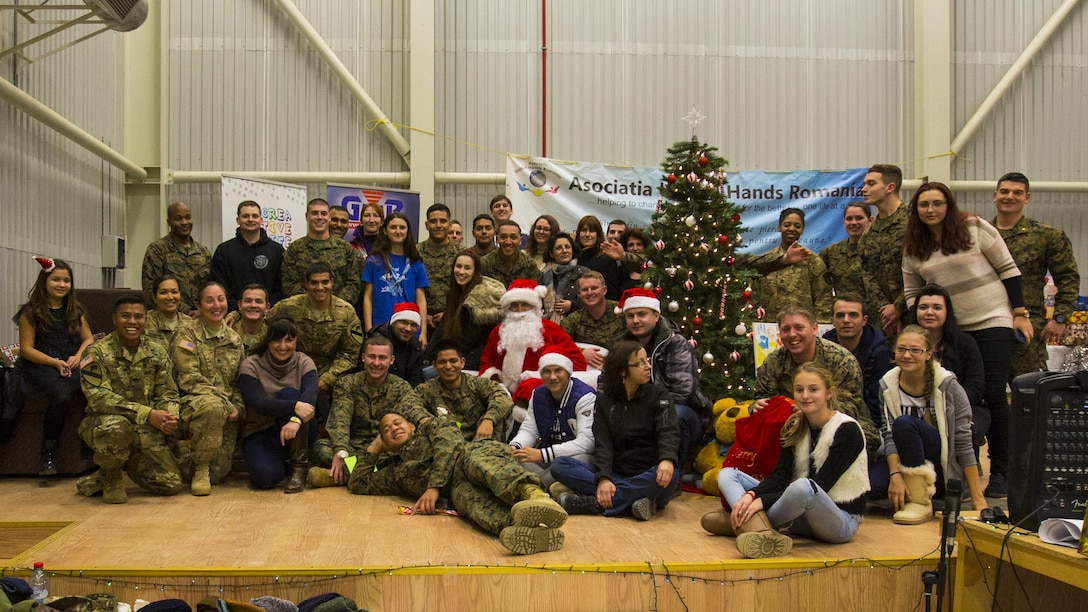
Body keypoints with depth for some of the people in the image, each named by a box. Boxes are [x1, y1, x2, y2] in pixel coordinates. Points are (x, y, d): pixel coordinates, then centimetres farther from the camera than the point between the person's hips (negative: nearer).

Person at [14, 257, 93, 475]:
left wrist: (78, 357, -5)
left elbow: (88, 339, 17)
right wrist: (55, 363, -13)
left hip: (72, 366, 4)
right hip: (40, 367, -3)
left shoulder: (75, 310, 17)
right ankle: (48, 454, -23)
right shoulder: (31, 312, 4)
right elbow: (26, 349, 0)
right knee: (61, 394, -37)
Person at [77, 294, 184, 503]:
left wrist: (170, 416, -20)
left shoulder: (157, 352, 5)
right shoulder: (98, 352, -9)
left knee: (173, 484, -8)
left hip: (146, 432, 4)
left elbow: (167, 393, 5)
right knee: (116, 426, -40)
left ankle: (129, 465, 21)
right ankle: (111, 475, -6)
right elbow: (99, 398, -20)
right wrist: (148, 413, -29)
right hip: (102, 424, -4)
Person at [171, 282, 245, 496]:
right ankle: (200, 469, -19)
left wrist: (238, 407, -5)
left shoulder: (234, 339, 15)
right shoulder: (188, 334, -1)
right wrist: (225, 403, -17)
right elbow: (188, 379, -10)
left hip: (227, 412, 5)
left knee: (218, 473, -6)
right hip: (193, 403, -5)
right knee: (213, 406, -41)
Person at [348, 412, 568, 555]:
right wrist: (372, 450, 39)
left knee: (477, 461, -39)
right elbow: (357, 485, 41)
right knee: (469, 496, -36)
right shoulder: (396, 472, 38)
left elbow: (449, 445, 6)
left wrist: (434, 487, -6)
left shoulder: (433, 426, 26)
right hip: (458, 486, 2)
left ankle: (532, 494, -72)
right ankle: (530, 526, -72)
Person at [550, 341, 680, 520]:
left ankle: (594, 503, -32)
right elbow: (602, 443, -2)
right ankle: (633, 499, -32)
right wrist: (603, 479, -22)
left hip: (649, 478, -2)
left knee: (670, 475, -37)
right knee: (559, 465, -18)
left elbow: (668, 431, -13)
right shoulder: (604, 400, 10)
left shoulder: (659, 395, 5)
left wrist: (667, 459, -36)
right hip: (615, 475, 2)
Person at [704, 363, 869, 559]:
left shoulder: (848, 430, -13)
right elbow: (780, 477, -3)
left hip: (842, 520, -7)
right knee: (727, 474, -1)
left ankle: (743, 523, -20)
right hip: (802, 516, 7)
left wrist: (763, 501, -26)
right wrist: (751, 495, -25)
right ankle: (761, 530, -29)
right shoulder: (795, 426, 6)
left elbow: (821, 486, -20)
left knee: (803, 486, -41)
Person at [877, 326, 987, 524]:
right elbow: (890, 436, -11)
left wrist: (977, 498, -14)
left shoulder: (948, 386, -11)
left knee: (905, 423, -30)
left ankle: (921, 501, -20)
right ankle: (907, 494, 3)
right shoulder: (887, 385, -3)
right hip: (907, 462, 3)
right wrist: (895, 475, -27)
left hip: (944, 471, -3)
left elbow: (964, 444, -11)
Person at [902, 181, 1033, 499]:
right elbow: (912, 294, 11)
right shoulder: (913, 249, 6)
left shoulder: (975, 228, -5)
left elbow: (1008, 269, -2)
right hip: (951, 330, 3)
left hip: (993, 322, -3)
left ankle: (999, 472, 5)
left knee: (993, 395, -6)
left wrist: (1020, 313, -5)